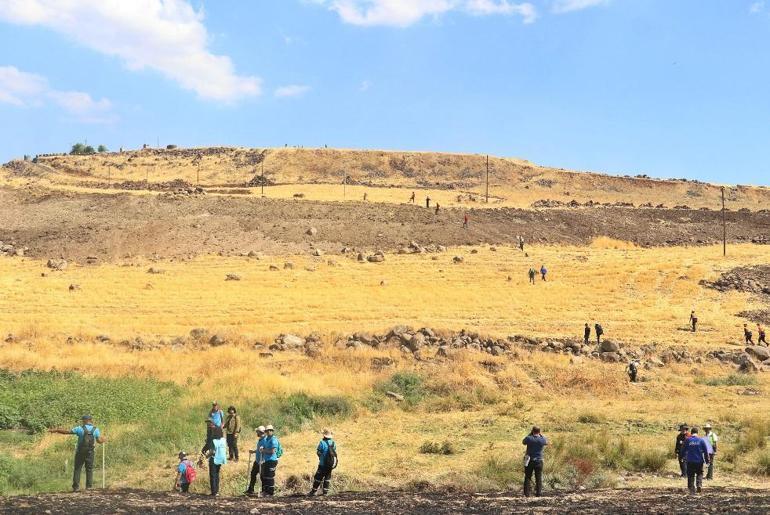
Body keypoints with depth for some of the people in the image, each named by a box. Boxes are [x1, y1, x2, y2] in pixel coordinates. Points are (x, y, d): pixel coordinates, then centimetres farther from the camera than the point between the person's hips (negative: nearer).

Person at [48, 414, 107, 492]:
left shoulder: (80, 428, -9)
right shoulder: (95, 429, -3)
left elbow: (67, 431, -8)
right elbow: (99, 441, -4)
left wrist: (55, 430, 0)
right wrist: (104, 440, 20)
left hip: (80, 452, -2)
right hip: (90, 452, 2)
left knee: (77, 469, 6)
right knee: (89, 469, 10)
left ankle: (76, 486, 1)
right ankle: (89, 486, 6)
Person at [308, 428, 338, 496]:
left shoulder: (322, 442, -14)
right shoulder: (333, 442, 2)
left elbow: (318, 452, -9)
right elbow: (335, 452, 8)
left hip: (323, 463, -5)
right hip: (331, 464, 5)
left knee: (318, 477, 2)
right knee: (327, 477, 11)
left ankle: (313, 491, 5)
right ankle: (325, 491, 8)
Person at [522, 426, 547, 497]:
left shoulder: (529, 438, -10)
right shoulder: (542, 440, -8)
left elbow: (523, 442, 12)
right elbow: (547, 443, 16)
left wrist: (530, 434, 11)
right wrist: (541, 435, 15)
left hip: (529, 461, 0)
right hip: (538, 461, 0)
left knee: (528, 477, 7)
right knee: (538, 478, 7)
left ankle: (527, 493, 4)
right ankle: (538, 493, 5)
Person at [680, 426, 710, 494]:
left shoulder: (687, 440, -2)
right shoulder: (701, 440, -1)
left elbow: (683, 450, 4)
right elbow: (706, 451, 2)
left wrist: (681, 457, 21)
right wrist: (707, 460, 11)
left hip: (690, 461, 0)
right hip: (699, 461, 0)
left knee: (690, 475, 7)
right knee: (699, 474, 14)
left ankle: (691, 488, 5)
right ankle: (699, 485, -8)